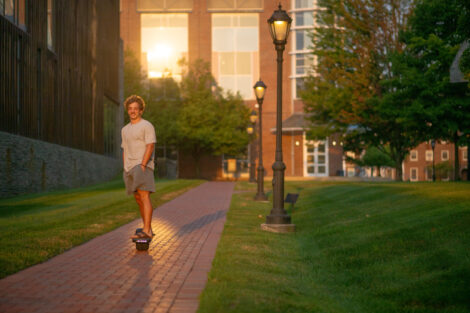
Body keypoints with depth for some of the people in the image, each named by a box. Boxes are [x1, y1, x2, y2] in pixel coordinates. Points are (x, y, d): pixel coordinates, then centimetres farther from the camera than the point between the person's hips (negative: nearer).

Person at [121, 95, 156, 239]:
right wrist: (125, 171, 15)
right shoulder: (125, 130, 18)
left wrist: (142, 165, -23)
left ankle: (146, 231, -23)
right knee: (139, 200, 11)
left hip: (143, 167, -8)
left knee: (144, 197, -17)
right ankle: (148, 229, 20)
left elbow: (150, 147, -14)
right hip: (130, 168, 8)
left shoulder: (147, 126, -5)